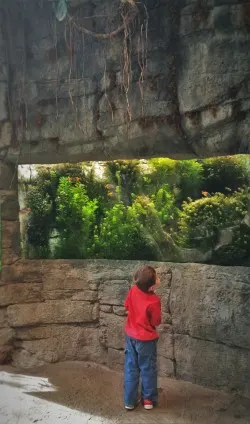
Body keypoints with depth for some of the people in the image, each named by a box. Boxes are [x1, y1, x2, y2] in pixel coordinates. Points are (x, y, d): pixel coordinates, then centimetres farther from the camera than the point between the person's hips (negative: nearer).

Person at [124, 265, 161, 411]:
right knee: (148, 369, 15)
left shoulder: (133, 290, -14)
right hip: (146, 339, -5)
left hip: (131, 336, 5)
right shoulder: (154, 301, -28)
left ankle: (130, 400, 26)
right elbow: (156, 322, -14)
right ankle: (149, 399, 30)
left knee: (131, 368, 16)